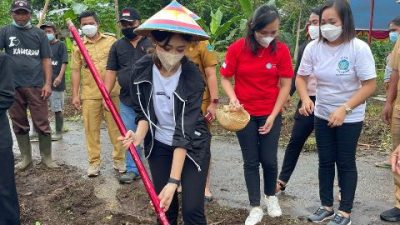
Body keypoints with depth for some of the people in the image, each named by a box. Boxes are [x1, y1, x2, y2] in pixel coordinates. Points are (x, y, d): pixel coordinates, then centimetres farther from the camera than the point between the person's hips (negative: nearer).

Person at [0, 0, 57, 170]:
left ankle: (47, 157, 12)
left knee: (42, 124, 1)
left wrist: (48, 83, -2)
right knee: (19, 125, 10)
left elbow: (46, 60, 6)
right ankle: (26, 157, 21)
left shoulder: (39, 34, 7)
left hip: (36, 86, -1)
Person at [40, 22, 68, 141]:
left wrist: (59, 77, -19)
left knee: (57, 109, 1)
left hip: (56, 82, -5)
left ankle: (59, 133, 12)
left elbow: (64, 62, -9)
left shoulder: (61, 45, -1)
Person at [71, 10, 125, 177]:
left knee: (115, 127, 4)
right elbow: (76, 71, 6)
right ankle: (94, 162, 15)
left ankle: (119, 160, 15)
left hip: (111, 92, -1)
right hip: (89, 94, 1)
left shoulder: (111, 41, 4)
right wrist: (75, 95, 1)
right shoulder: (78, 46, 7)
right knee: (91, 129, 5)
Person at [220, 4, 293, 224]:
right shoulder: (237, 48, -11)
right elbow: (225, 78, -3)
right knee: (251, 161, 6)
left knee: (269, 160, 4)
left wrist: (273, 115, -9)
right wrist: (233, 98, -22)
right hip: (244, 114, 0)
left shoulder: (281, 50, -9)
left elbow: (285, 85, -5)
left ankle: (271, 196, 32)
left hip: (271, 114, 0)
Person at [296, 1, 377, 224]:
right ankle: (327, 206, 28)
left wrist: (344, 109, -25)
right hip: (322, 115, 4)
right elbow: (301, 77, 1)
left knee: (346, 163, 6)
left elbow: (370, 85, -18)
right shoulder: (313, 47, -9)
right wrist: (305, 98, -19)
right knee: (325, 162, 13)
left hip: (350, 118, -4)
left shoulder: (359, 48, -19)